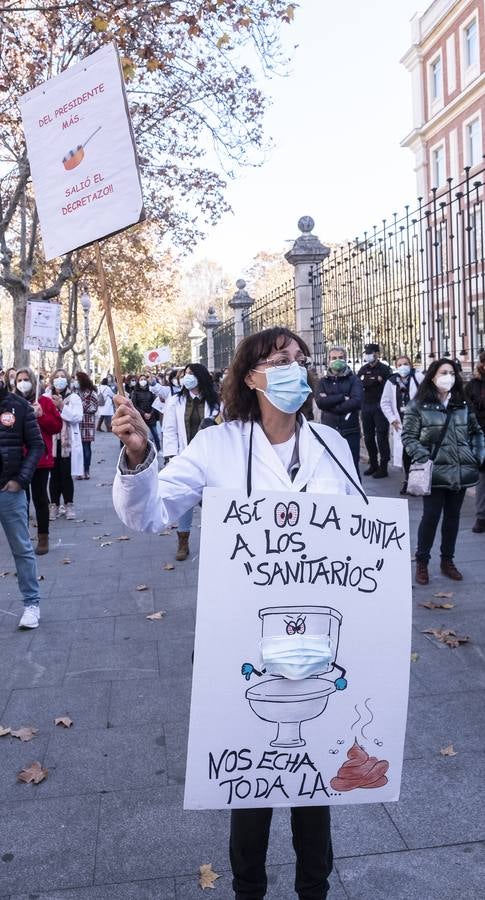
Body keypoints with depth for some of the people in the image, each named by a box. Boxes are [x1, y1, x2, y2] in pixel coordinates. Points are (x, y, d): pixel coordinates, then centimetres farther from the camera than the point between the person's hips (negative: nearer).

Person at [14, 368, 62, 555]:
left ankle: (43, 537, 12)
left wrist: (41, 416, -15)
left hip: (40, 457, -2)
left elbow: (57, 426, -2)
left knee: (40, 498, 4)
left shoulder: (45, 402, 2)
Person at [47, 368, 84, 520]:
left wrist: (62, 407, -18)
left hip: (68, 442, -2)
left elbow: (78, 417, -11)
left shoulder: (74, 398, 2)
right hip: (52, 442, 2)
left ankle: (68, 505, 13)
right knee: (54, 475, 5)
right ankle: (54, 505, 14)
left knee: (66, 475, 1)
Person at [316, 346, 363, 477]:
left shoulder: (353, 380, 5)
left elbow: (357, 402, -13)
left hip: (350, 431, -2)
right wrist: (343, 397, -13)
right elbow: (319, 401, -8)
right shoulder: (323, 381, 10)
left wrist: (330, 403, -10)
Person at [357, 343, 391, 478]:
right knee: (368, 437, 11)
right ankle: (373, 464, 24)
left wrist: (367, 381, -11)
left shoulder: (384, 369, -2)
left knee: (382, 437, -5)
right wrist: (375, 380, -12)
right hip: (366, 406, 5)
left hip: (380, 407, -5)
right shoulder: (363, 369, 12)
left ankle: (383, 467, 1)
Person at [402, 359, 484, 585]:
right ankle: (421, 562, 13)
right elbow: (408, 436, -5)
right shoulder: (418, 405, -5)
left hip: (461, 471, 5)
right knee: (431, 517, -2)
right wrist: (423, 457, -15)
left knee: (453, 516, 13)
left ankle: (447, 560, 26)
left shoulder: (462, 404, 9)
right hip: (435, 472, -4)